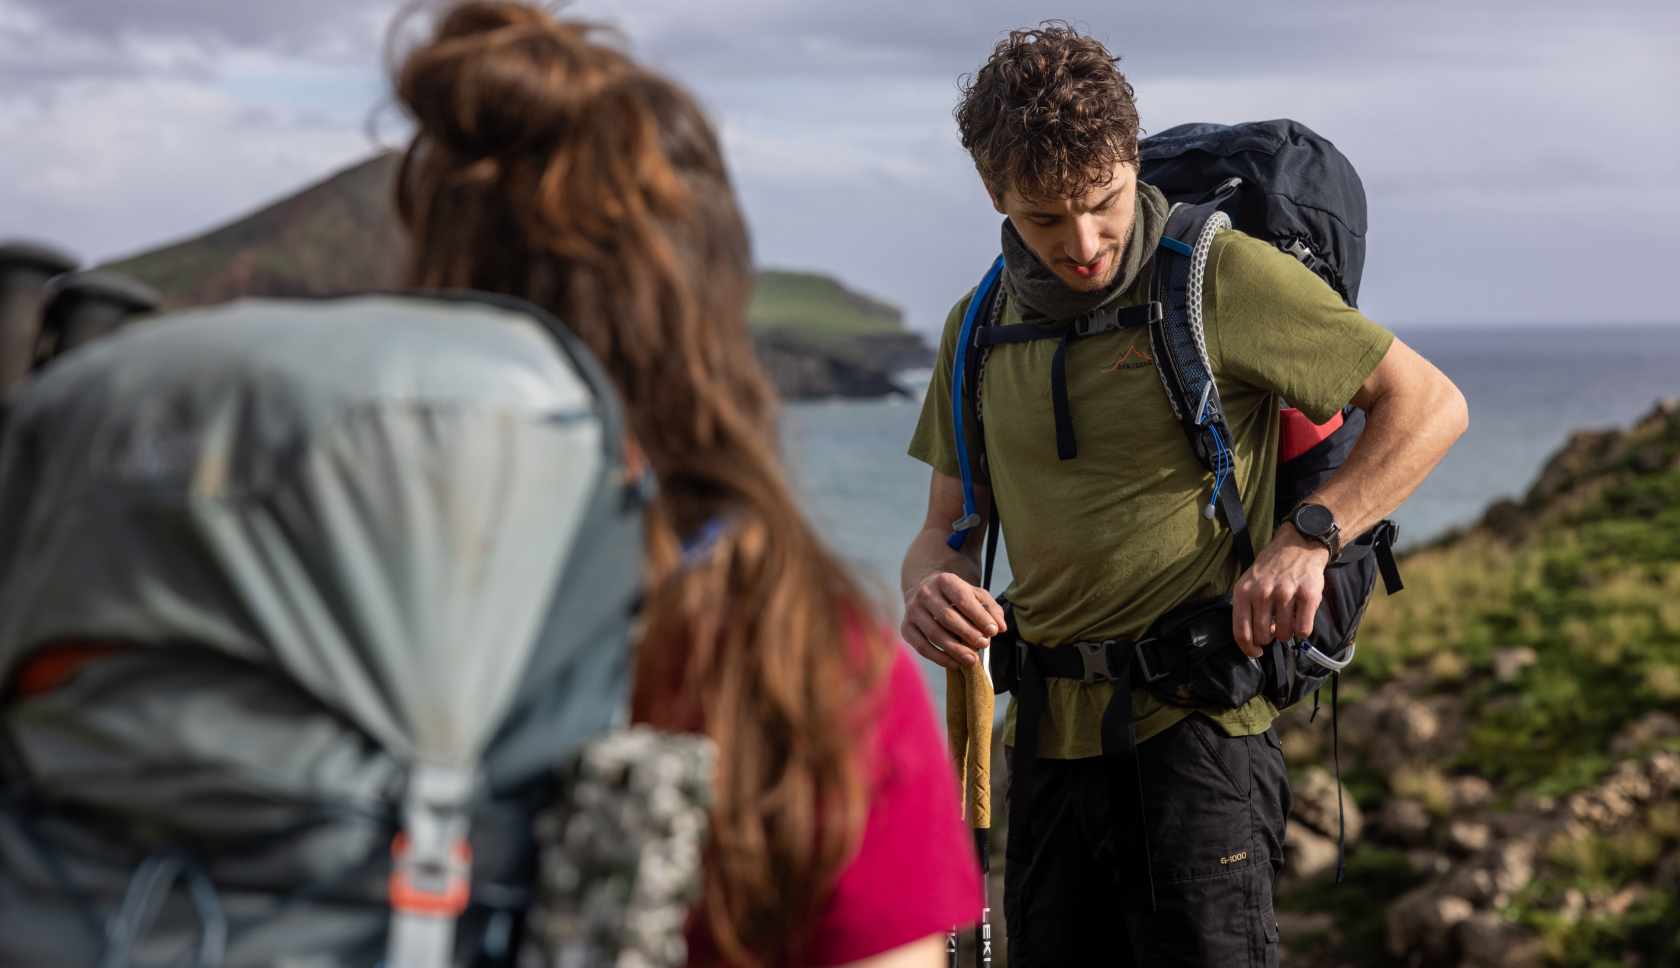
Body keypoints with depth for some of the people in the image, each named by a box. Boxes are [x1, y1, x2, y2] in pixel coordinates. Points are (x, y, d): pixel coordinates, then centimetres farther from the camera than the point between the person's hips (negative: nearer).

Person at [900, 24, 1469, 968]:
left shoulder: (1223, 276, -7)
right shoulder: (981, 330, 10)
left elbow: (1430, 404, -4)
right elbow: (948, 530, 13)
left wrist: (1306, 539, -18)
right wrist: (931, 589, -12)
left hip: (1195, 723, -5)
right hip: (1050, 737, 5)